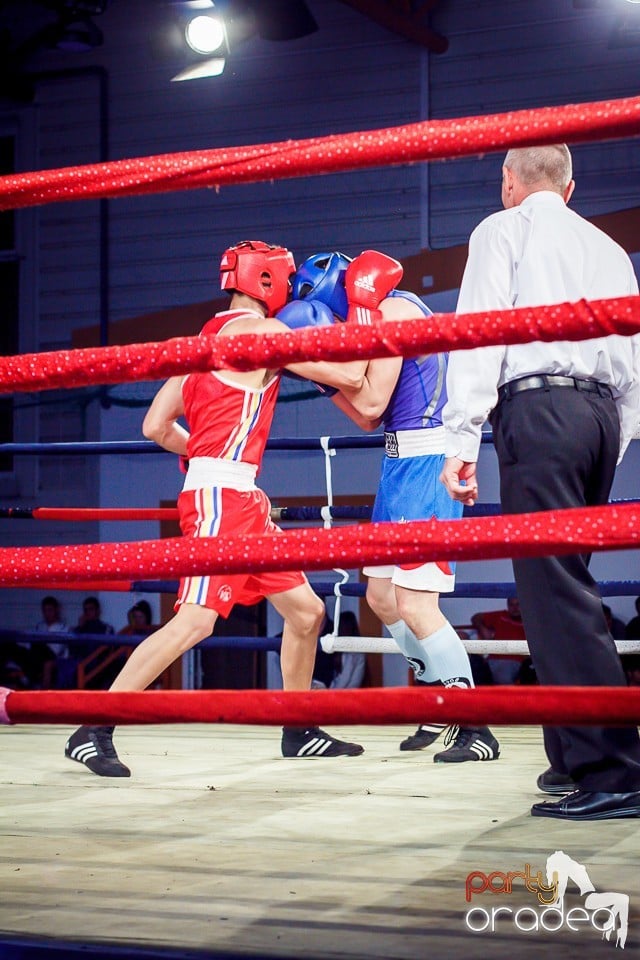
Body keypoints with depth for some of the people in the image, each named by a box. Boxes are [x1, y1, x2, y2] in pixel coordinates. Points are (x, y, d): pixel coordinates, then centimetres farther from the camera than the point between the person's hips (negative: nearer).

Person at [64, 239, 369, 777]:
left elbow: (156, 426, 18)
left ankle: (298, 732, 24)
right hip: (220, 494, -10)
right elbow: (349, 375, -8)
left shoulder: (208, 337, 19)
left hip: (243, 499, 10)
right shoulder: (259, 329, -6)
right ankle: (92, 731, -14)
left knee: (305, 610, 13)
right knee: (195, 619, -16)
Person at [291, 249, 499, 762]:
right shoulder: (380, 315, 17)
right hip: (403, 459, 11)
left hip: (427, 460, -11)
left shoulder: (392, 309, -12)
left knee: (414, 601, -15)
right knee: (381, 594, 16)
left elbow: (372, 403, -17)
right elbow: (369, 419, 16)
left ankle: (475, 730, -10)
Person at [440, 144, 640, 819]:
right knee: (566, 580, 14)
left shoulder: (503, 231, 7)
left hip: (536, 408, -7)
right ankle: (573, 757, 15)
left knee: (555, 585, -11)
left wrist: (462, 440, -10)